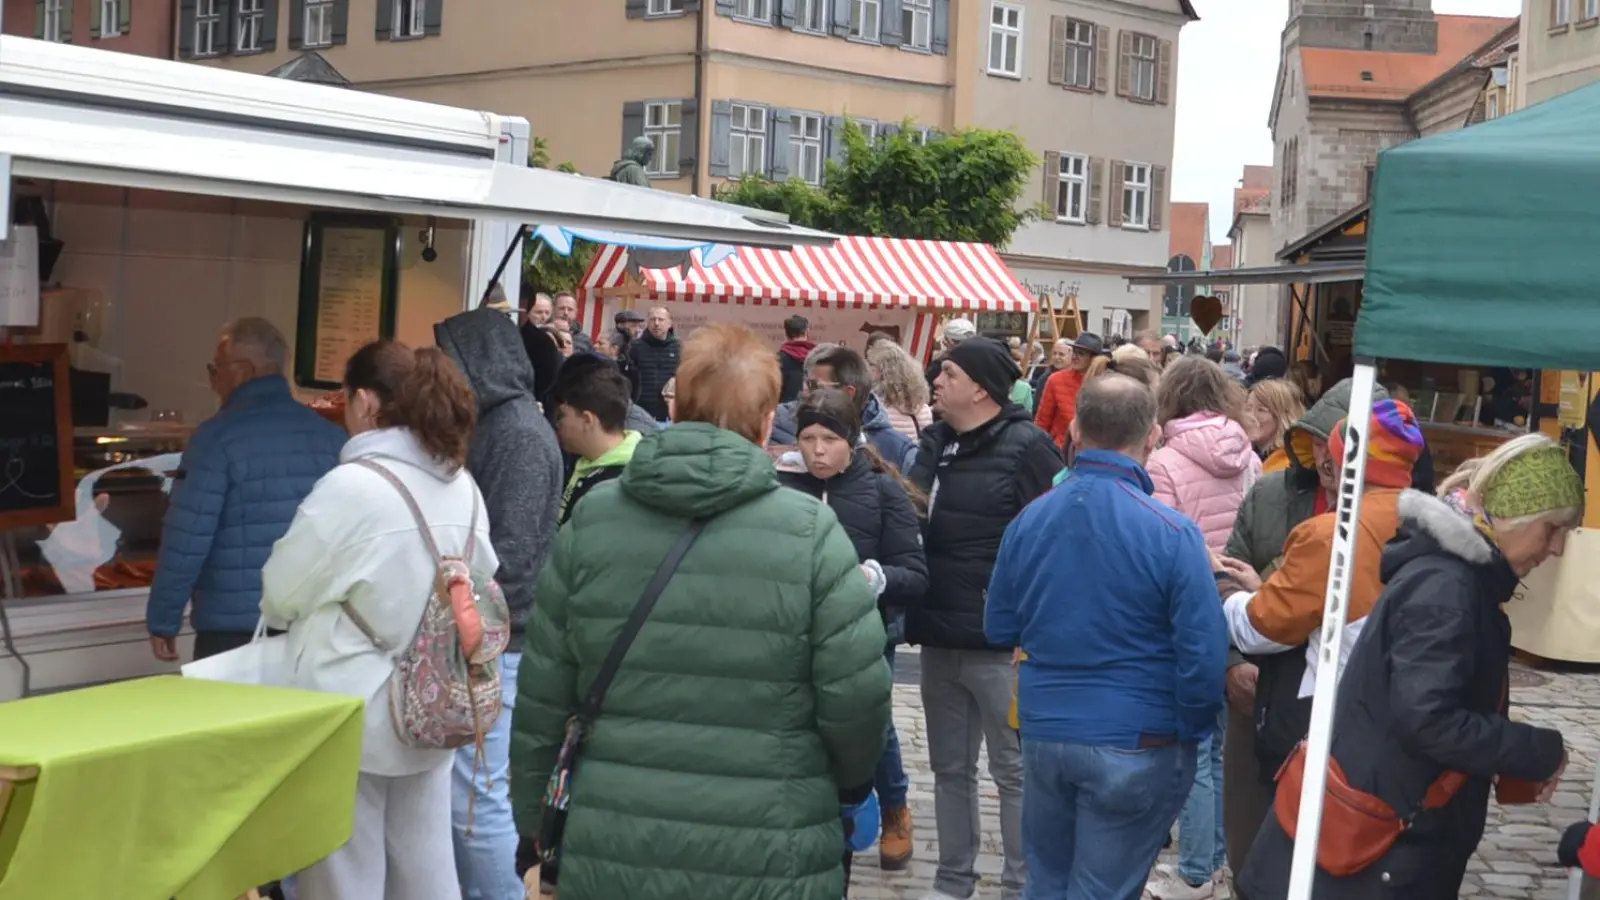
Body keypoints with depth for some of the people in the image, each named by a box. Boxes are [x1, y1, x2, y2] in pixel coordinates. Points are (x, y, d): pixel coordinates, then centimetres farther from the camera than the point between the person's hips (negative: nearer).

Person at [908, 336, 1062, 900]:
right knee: (950, 769, 16)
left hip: (1001, 641, -7)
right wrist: (914, 616, 14)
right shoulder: (935, 443, 9)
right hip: (940, 637, 7)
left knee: (1014, 771, 5)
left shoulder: (1025, 446, -13)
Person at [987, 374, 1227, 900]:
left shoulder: (1027, 521, -1)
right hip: (1135, 746, -4)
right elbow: (1203, 656, -16)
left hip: (1042, 735, 4)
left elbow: (1000, 630, 11)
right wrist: (1192, 733, 0)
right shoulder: (1171, 533, -16)